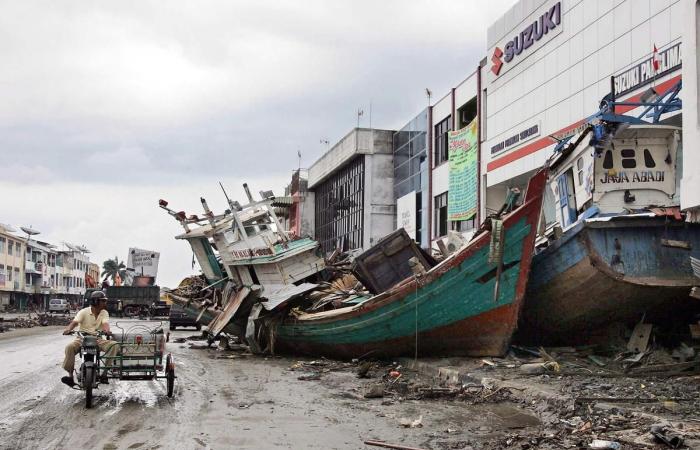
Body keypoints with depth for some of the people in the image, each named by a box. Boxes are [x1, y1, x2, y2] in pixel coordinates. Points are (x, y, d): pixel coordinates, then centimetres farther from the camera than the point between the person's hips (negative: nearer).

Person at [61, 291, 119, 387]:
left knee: (114, 345, -24)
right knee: (69, 347, -32)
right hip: (82, 339, -2)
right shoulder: (84, 312, -4)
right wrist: (68, 329, -41)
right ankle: (70, 375, -25)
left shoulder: (104, 313, 3)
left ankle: (104, 373, -21)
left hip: (98, 340, 2)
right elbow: (74, 322, -18)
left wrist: (106, 330, -41)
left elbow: (105, 323, -16)